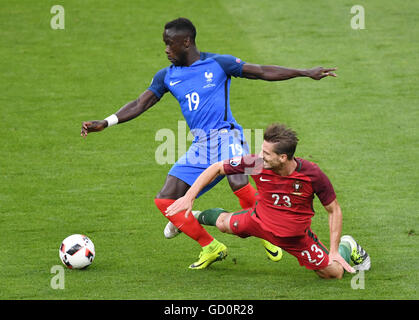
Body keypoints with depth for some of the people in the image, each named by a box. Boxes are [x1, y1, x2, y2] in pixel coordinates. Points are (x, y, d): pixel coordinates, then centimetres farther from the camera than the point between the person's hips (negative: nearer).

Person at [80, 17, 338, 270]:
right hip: (200, 146, 6)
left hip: (226, 136, -6)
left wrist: (306, 73, 1)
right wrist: (104, 123, 0)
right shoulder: (167, 76, 14)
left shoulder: (218, 63, 1)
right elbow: (140, 104, 12)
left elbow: (263, 72, 3)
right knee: (165, 200, -5)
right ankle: (210, 246, 6)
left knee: (239, 183, -34)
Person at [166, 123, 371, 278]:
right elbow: (217, 168, -12)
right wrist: (189, 197, -17)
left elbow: (334, 211, -16)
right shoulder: (256, 164, -28)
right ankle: (194, 218, 43)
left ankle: (346, 248, 34)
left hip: (295, 236, -2)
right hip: (260, 220, 2)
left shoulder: (313, 175, -31)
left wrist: (334, 252, -18)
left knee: (334, 273, -3)